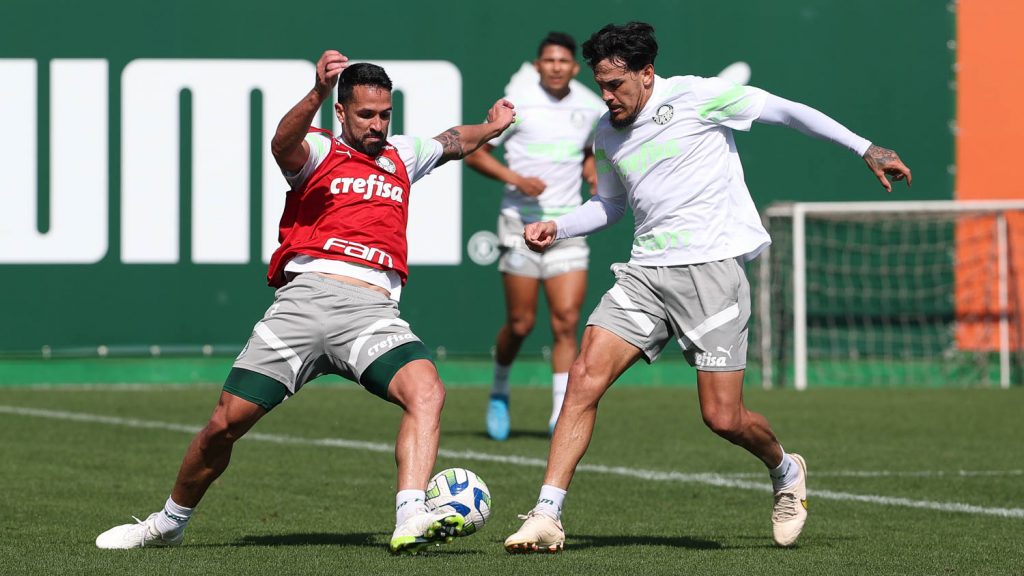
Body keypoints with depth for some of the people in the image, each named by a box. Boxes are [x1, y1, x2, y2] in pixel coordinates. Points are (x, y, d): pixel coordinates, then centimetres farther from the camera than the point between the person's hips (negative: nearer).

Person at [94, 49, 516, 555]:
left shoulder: (401, 156, 26)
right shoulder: (319, 151, 11)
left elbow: (452, 142, 49)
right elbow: (284, 144, -16)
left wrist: (491, 128, 39)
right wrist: (317, 93, -31)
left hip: (372, 311, 3)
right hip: (305, 297, -3)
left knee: (427, 390, -28)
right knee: (226, 421, -4)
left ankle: (410, 521, -41)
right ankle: (169, 523, 20)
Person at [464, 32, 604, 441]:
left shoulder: (591, 108, 6)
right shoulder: (517, 103, -7)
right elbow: (474, 153, -3)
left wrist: (594, 176, 3)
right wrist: (516, 179, -17)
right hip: (522, 221, -3)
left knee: (567, 321, -8)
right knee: (521, 323, 0)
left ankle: (562, 414, -6)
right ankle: (500, 391, 27)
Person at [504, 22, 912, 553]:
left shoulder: (695, 97, -7)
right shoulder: (607, 135, 12)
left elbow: (786, 111, -1)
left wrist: (865, 149, -1)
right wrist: (556, 227, 10)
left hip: (711, 268, -5)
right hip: (645, 271, 5)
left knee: (723, 418, -7)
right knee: (585, 376, -14)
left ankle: (785, 472, 28)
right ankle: (546, 518, -15)